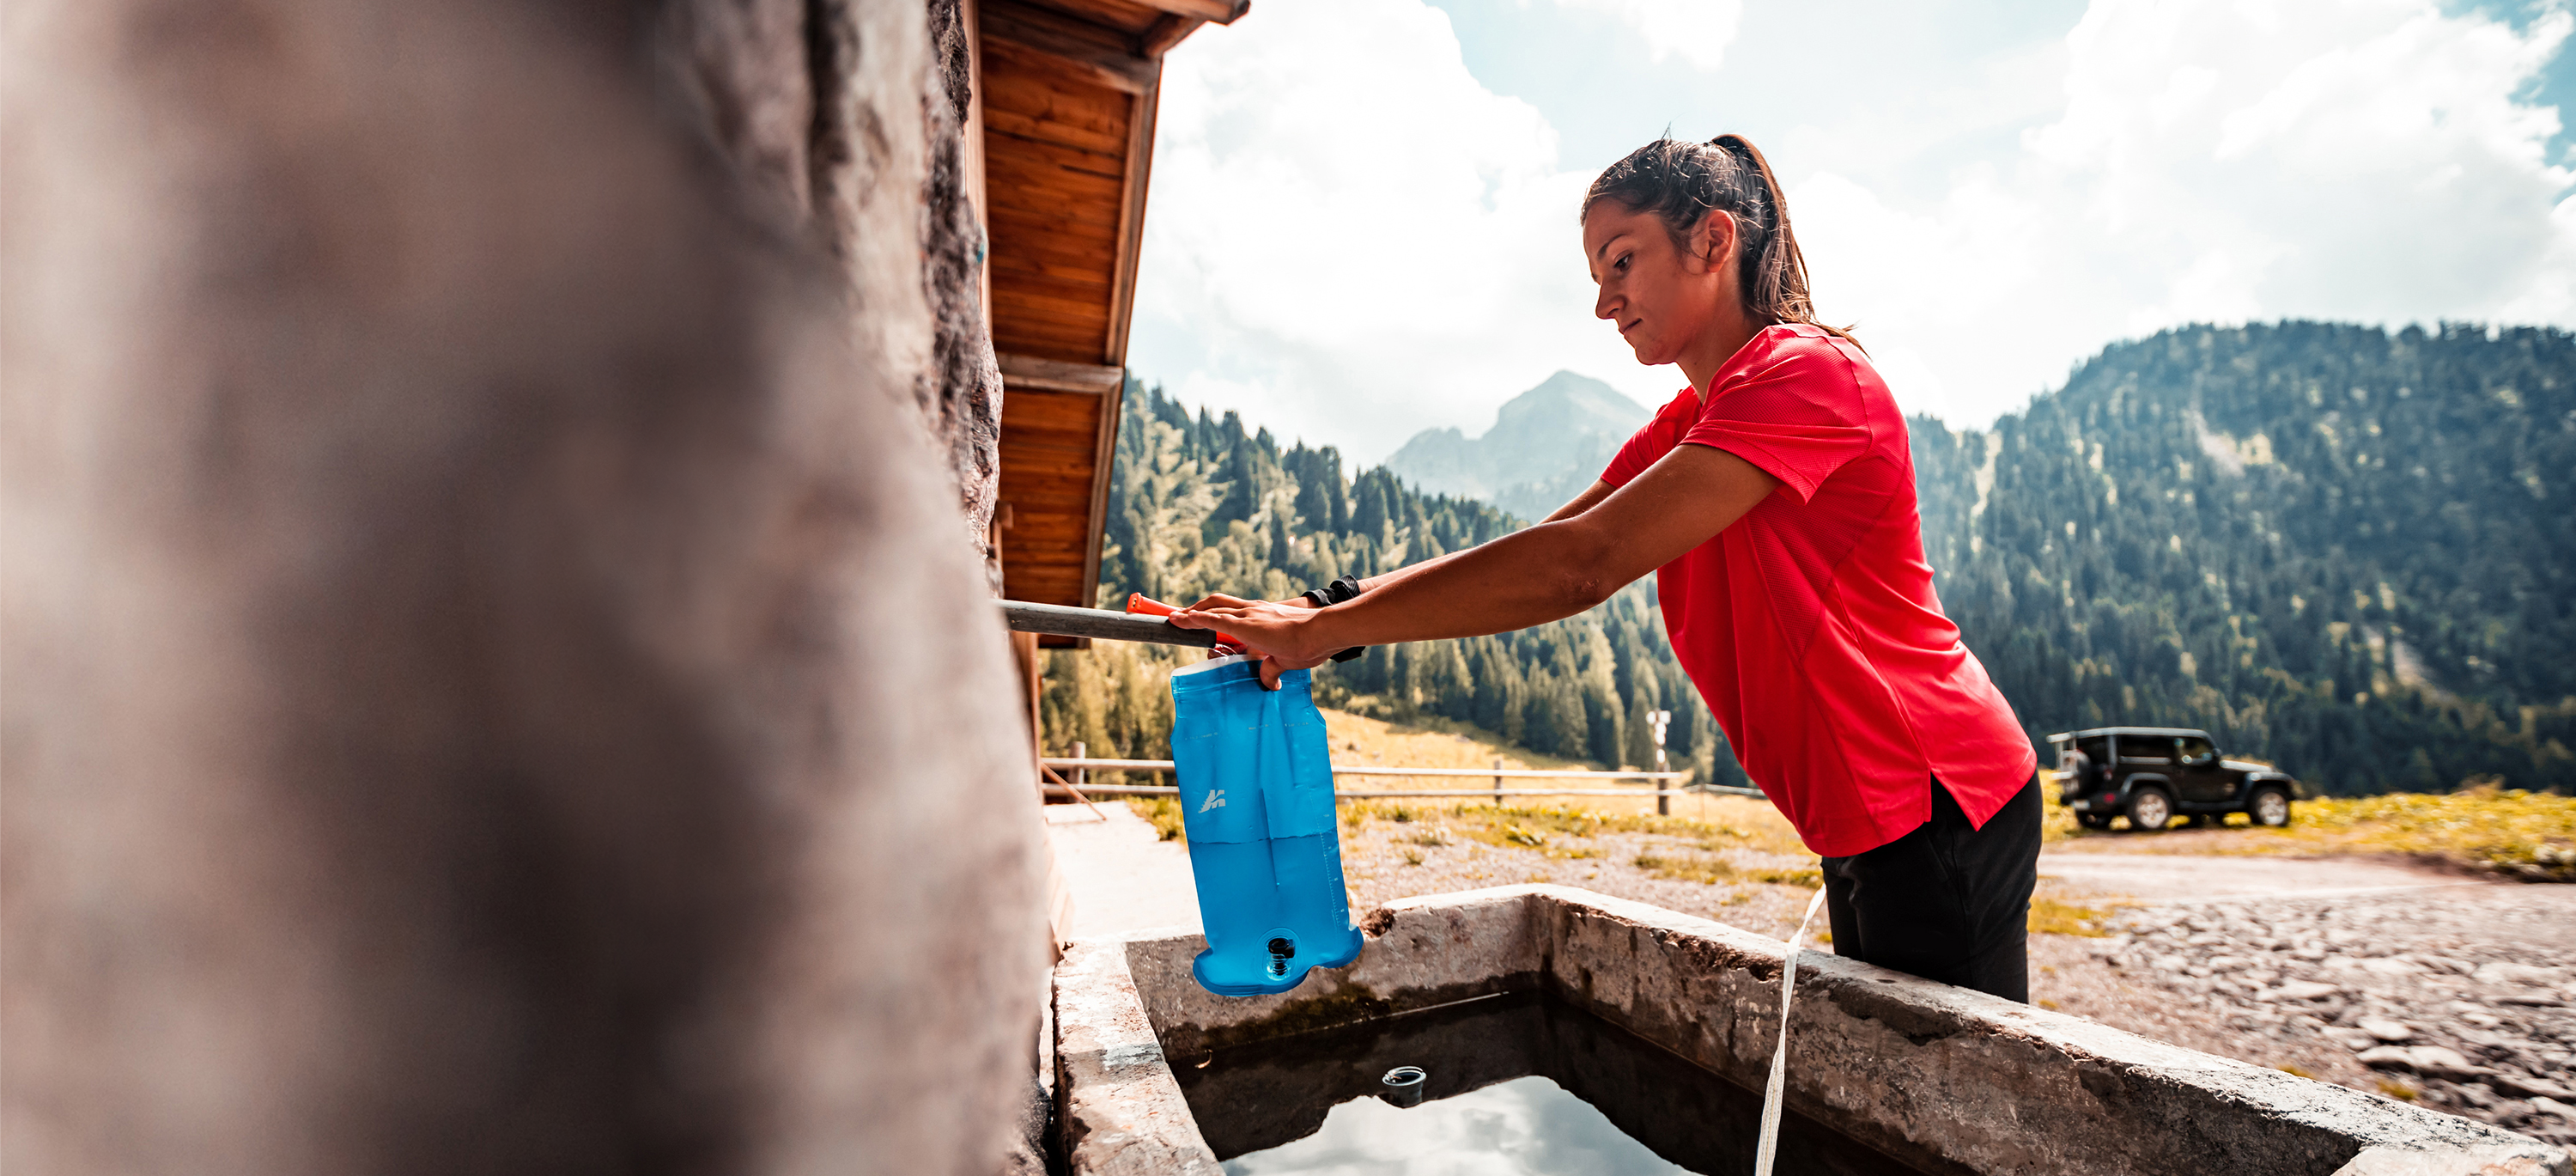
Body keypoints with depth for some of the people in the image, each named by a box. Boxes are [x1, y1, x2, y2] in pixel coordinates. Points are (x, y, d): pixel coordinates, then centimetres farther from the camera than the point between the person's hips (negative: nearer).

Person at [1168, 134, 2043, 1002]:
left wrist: (1324, 628, -29)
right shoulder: (1688, 425, 11)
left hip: (1939, 811, -9)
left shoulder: (1808, 373, -20)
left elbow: (1582, 564, -31)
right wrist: (1332, 611, -14)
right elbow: (1532, 556, 0)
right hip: (1868, 826, 9)